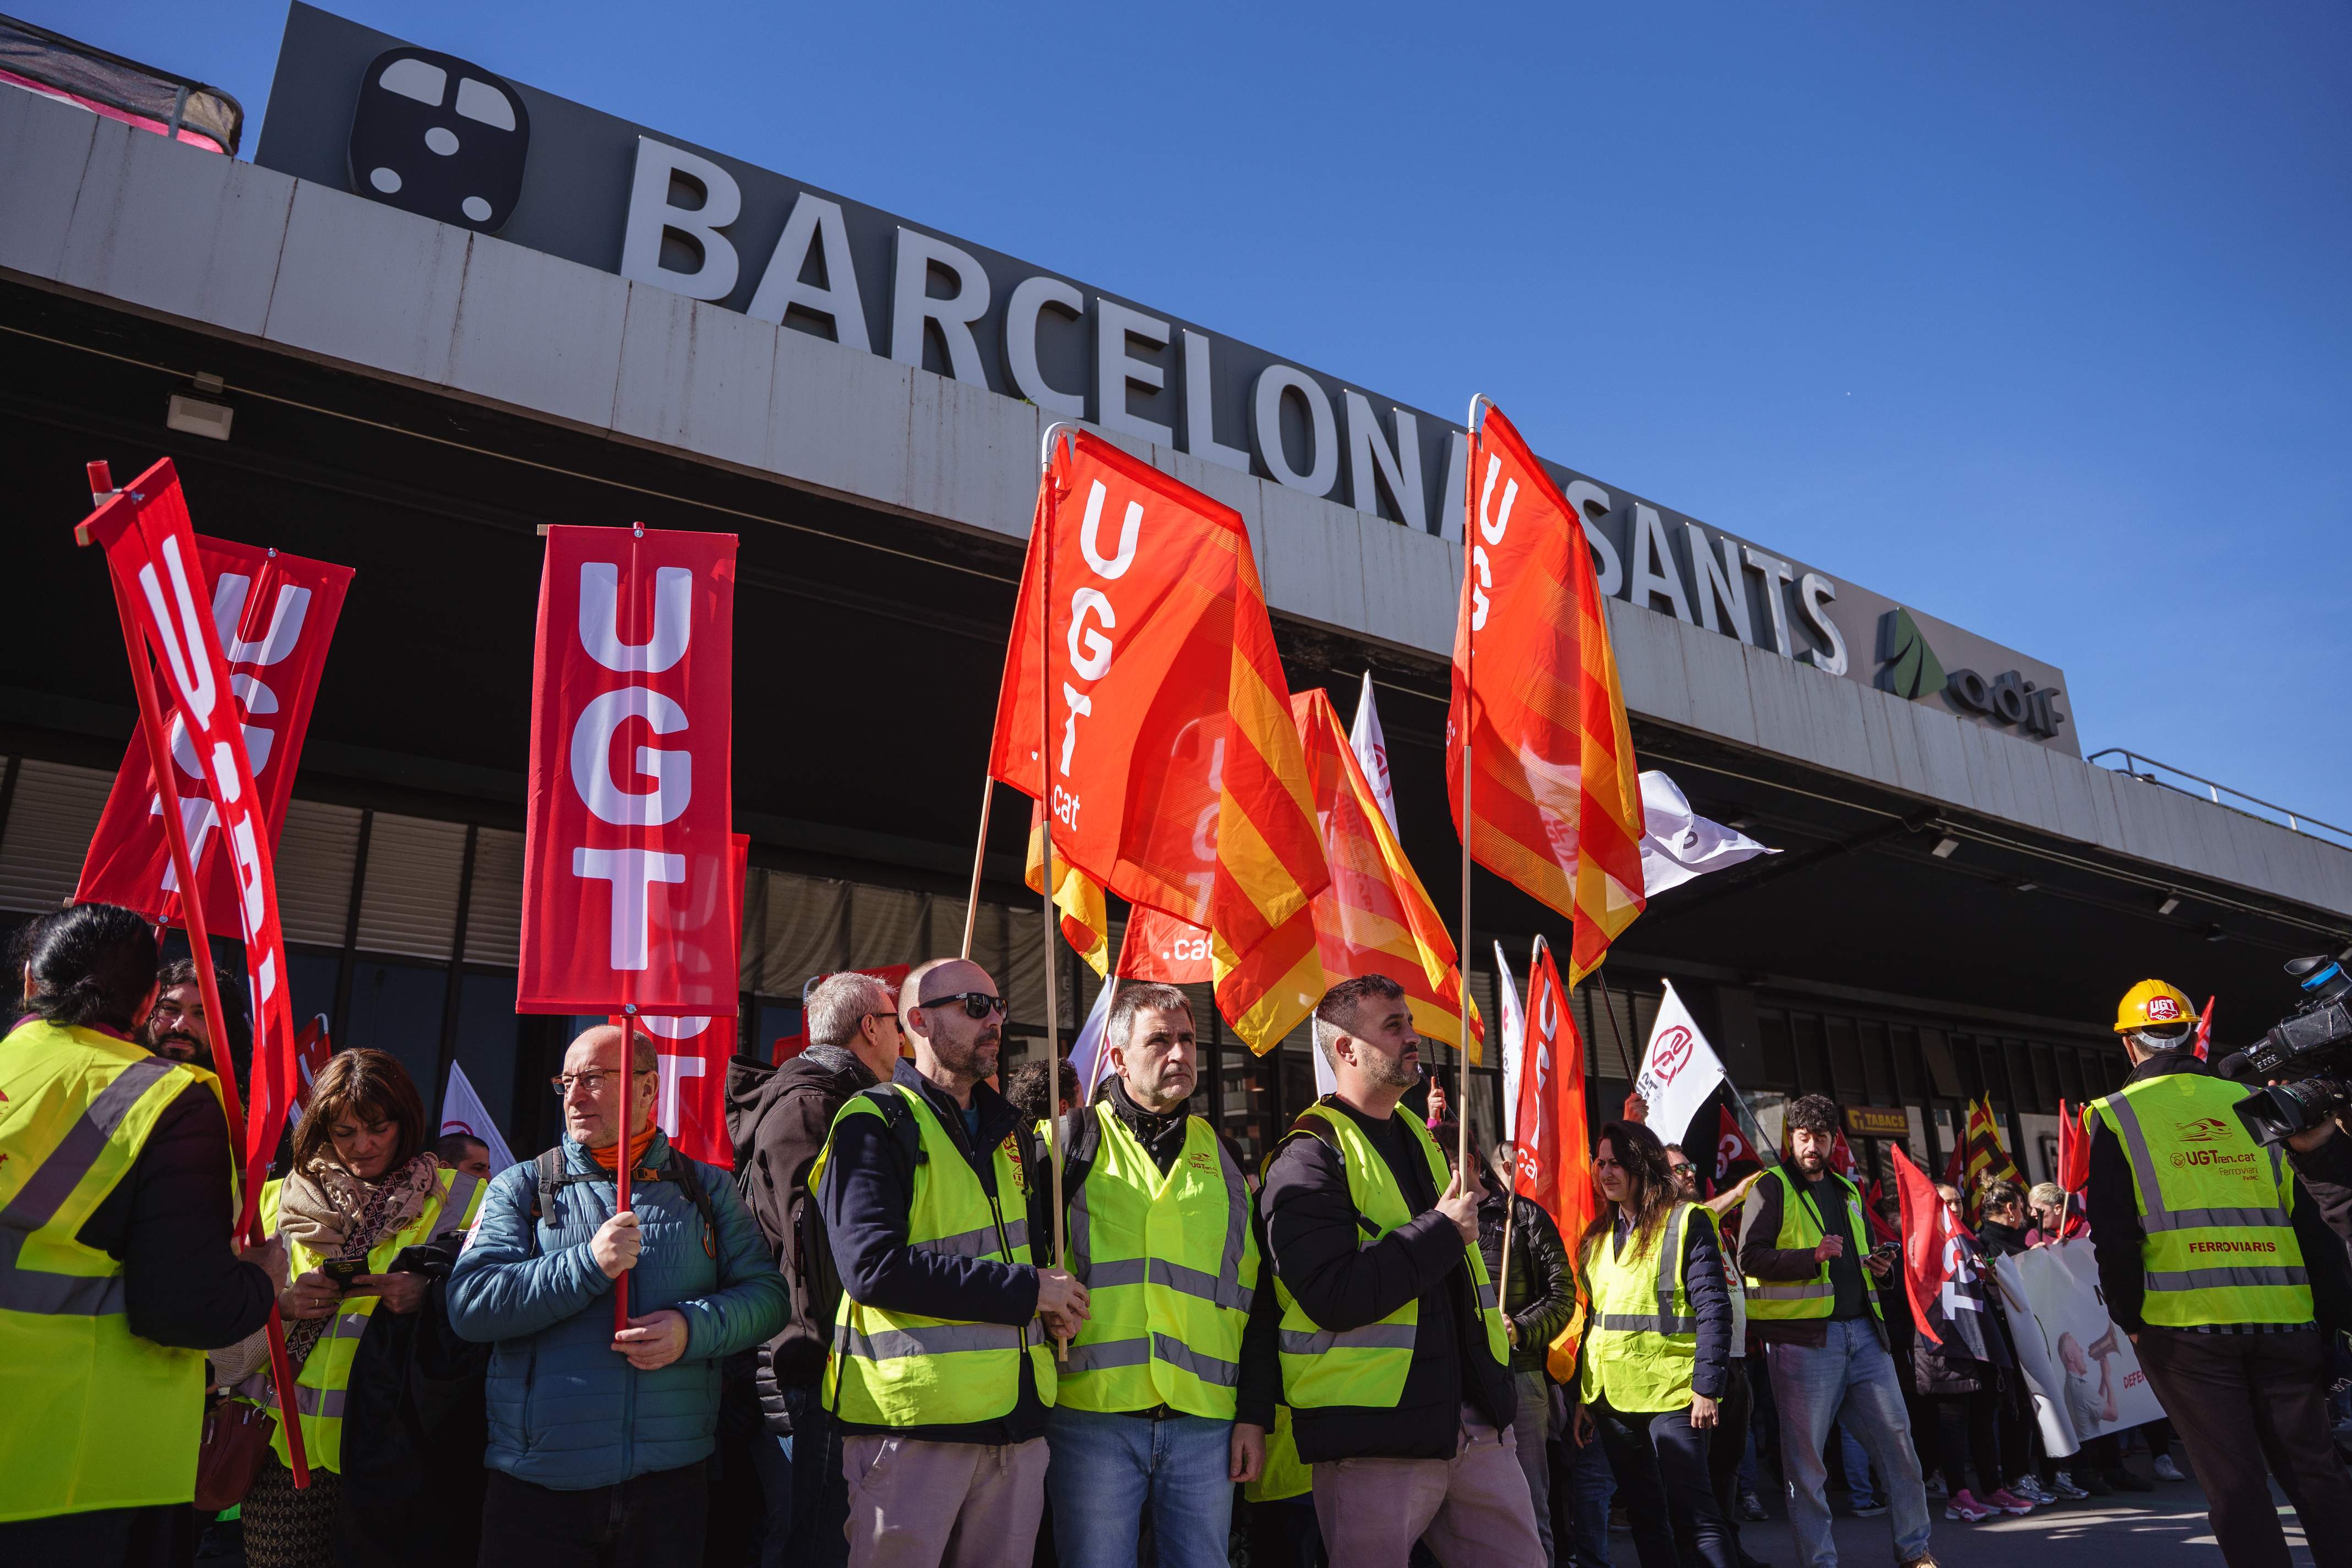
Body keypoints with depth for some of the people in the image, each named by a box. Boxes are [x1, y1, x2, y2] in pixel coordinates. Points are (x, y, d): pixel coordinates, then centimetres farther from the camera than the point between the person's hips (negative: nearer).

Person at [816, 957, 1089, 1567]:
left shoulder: (1005, 1128, 16)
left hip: (1017, 1417, 7)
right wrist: (1025, 1289, -16)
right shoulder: (877, 1123, -8)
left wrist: (1057, 1302, 3)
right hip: (913, 1422, -6)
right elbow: (871, 1265, -20)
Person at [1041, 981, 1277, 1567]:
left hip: (1206, 1425, 3)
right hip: (1093, 1415, -3)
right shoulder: (1072, 1143, 4)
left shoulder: (1219, 1156, 13)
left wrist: (1255, 1413, 7)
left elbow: (1256, 1297, 12)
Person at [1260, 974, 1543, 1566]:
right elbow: (1334, 1298, -23)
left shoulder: (1422, 1140, 16)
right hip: (1374, 1439, -7)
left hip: (1475, 1423, 7)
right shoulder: (1309, 1157, -11)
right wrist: (1441, 1232, -17)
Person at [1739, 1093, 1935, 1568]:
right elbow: (1749, 1257, -12)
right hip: (1803, 1338, -6)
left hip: (1862, 1332, 6)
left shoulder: (1846, 1191, 19)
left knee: (1897, 1436, 8)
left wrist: (1875, 1268, 8)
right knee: (1805, 1454, 0)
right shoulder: (1773, 1187, -3)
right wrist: (1812, 1257, -22)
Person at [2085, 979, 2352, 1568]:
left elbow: (2113, 1234, -5)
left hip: (2183, 1325, -3)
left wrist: (2130, 1318, 6)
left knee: (2234, 1481, 4)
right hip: (2283, 1320, 3)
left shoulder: (2117, 1117, 0)